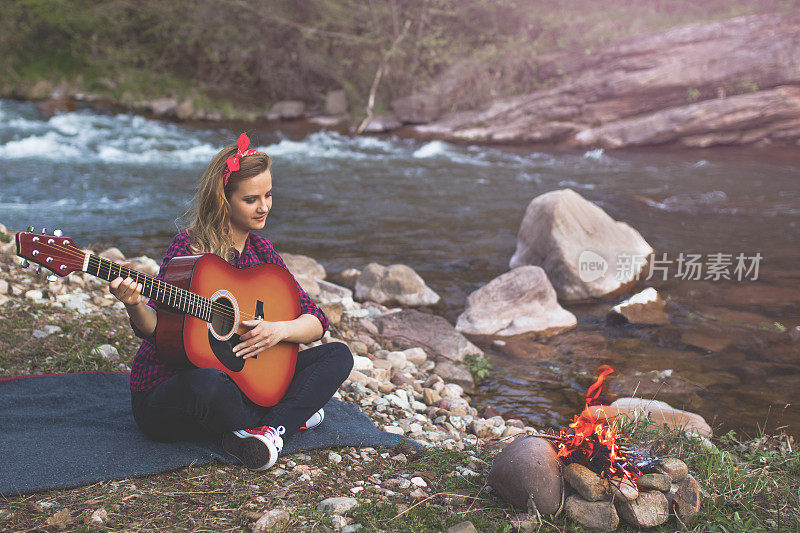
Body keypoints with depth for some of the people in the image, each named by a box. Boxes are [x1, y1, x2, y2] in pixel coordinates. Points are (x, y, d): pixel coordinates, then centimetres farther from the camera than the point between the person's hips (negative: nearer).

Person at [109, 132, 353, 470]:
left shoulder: (260, 250, 5)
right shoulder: (189, 248, -13)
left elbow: (317, 321, 3)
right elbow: (155, 328, -20)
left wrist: (279, 330, -17)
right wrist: (134, 306, -41)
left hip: (236, 378, 6)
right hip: (163, 393, -5)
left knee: (338, 355, -3)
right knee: (208, 383, -42)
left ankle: (273, 429, -21)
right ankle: (292, 415, -12)